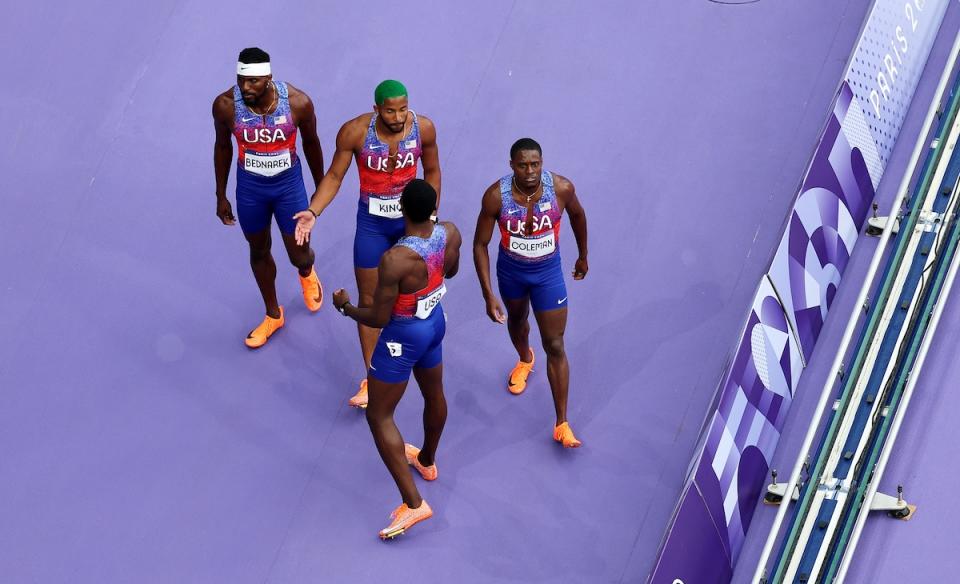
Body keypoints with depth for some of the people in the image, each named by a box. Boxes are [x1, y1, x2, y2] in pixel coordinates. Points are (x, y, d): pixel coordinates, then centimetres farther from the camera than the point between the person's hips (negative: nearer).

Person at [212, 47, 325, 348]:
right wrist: (221, 196, 6)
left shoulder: (298, 102, -24)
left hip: (289, 184, -1)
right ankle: (273, 315, 43)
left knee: (299, 256, 9)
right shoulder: (225, 105, -22)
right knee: (259, 252, 19)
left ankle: (307, 273, 51)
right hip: (249, 187, 1)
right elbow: (223, 147, -3)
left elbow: (310, 142, -5)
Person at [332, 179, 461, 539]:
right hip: (436, 321, 7)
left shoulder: (395, 260, -35)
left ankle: (413, 503, 4)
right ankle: (427, 461, 58)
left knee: (379, 416, 7)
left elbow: (378, 318, -24)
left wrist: (345, 307, -6)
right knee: (433, 394, 30)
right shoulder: (450, 233, -15)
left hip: (404, 335, -7)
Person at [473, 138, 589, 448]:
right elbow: (480, 244, -17)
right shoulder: (496, 195, -27)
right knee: (517, 319, 30)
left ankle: (562, 424, 11)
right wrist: (488, 294, -21)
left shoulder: (562, 188, -26)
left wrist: (583, 256, 11)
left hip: (548, 272, -1)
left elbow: (577, 215, -1)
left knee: (555, 347, 0)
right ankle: (525, 360, 66)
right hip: (511, 270, 1)